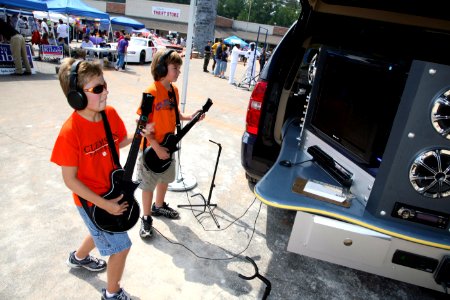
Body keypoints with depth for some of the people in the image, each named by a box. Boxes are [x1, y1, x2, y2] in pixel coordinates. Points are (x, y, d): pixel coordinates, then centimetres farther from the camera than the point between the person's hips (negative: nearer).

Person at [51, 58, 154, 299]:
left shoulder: (110, 114, -11)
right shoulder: (70, 132, -29)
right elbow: (70, 180, -21)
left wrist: (141, 134, -13)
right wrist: (104, 204, -21)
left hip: (114, 190, 7)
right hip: (93, 201, -7)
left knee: (103, 232, 31)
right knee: (121, 247, 4)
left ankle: (78, 258, 62)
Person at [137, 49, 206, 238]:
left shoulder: (174, 89, 1)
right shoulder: (151, 92, -22)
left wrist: (189, 117, -4)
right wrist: (157, 148, -22)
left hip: (168, 144, 7)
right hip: (151, 148, -7)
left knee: (165, 178, 22)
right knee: (149, 184, 8)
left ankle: (158, 206, 46)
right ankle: (146, 217, 28)